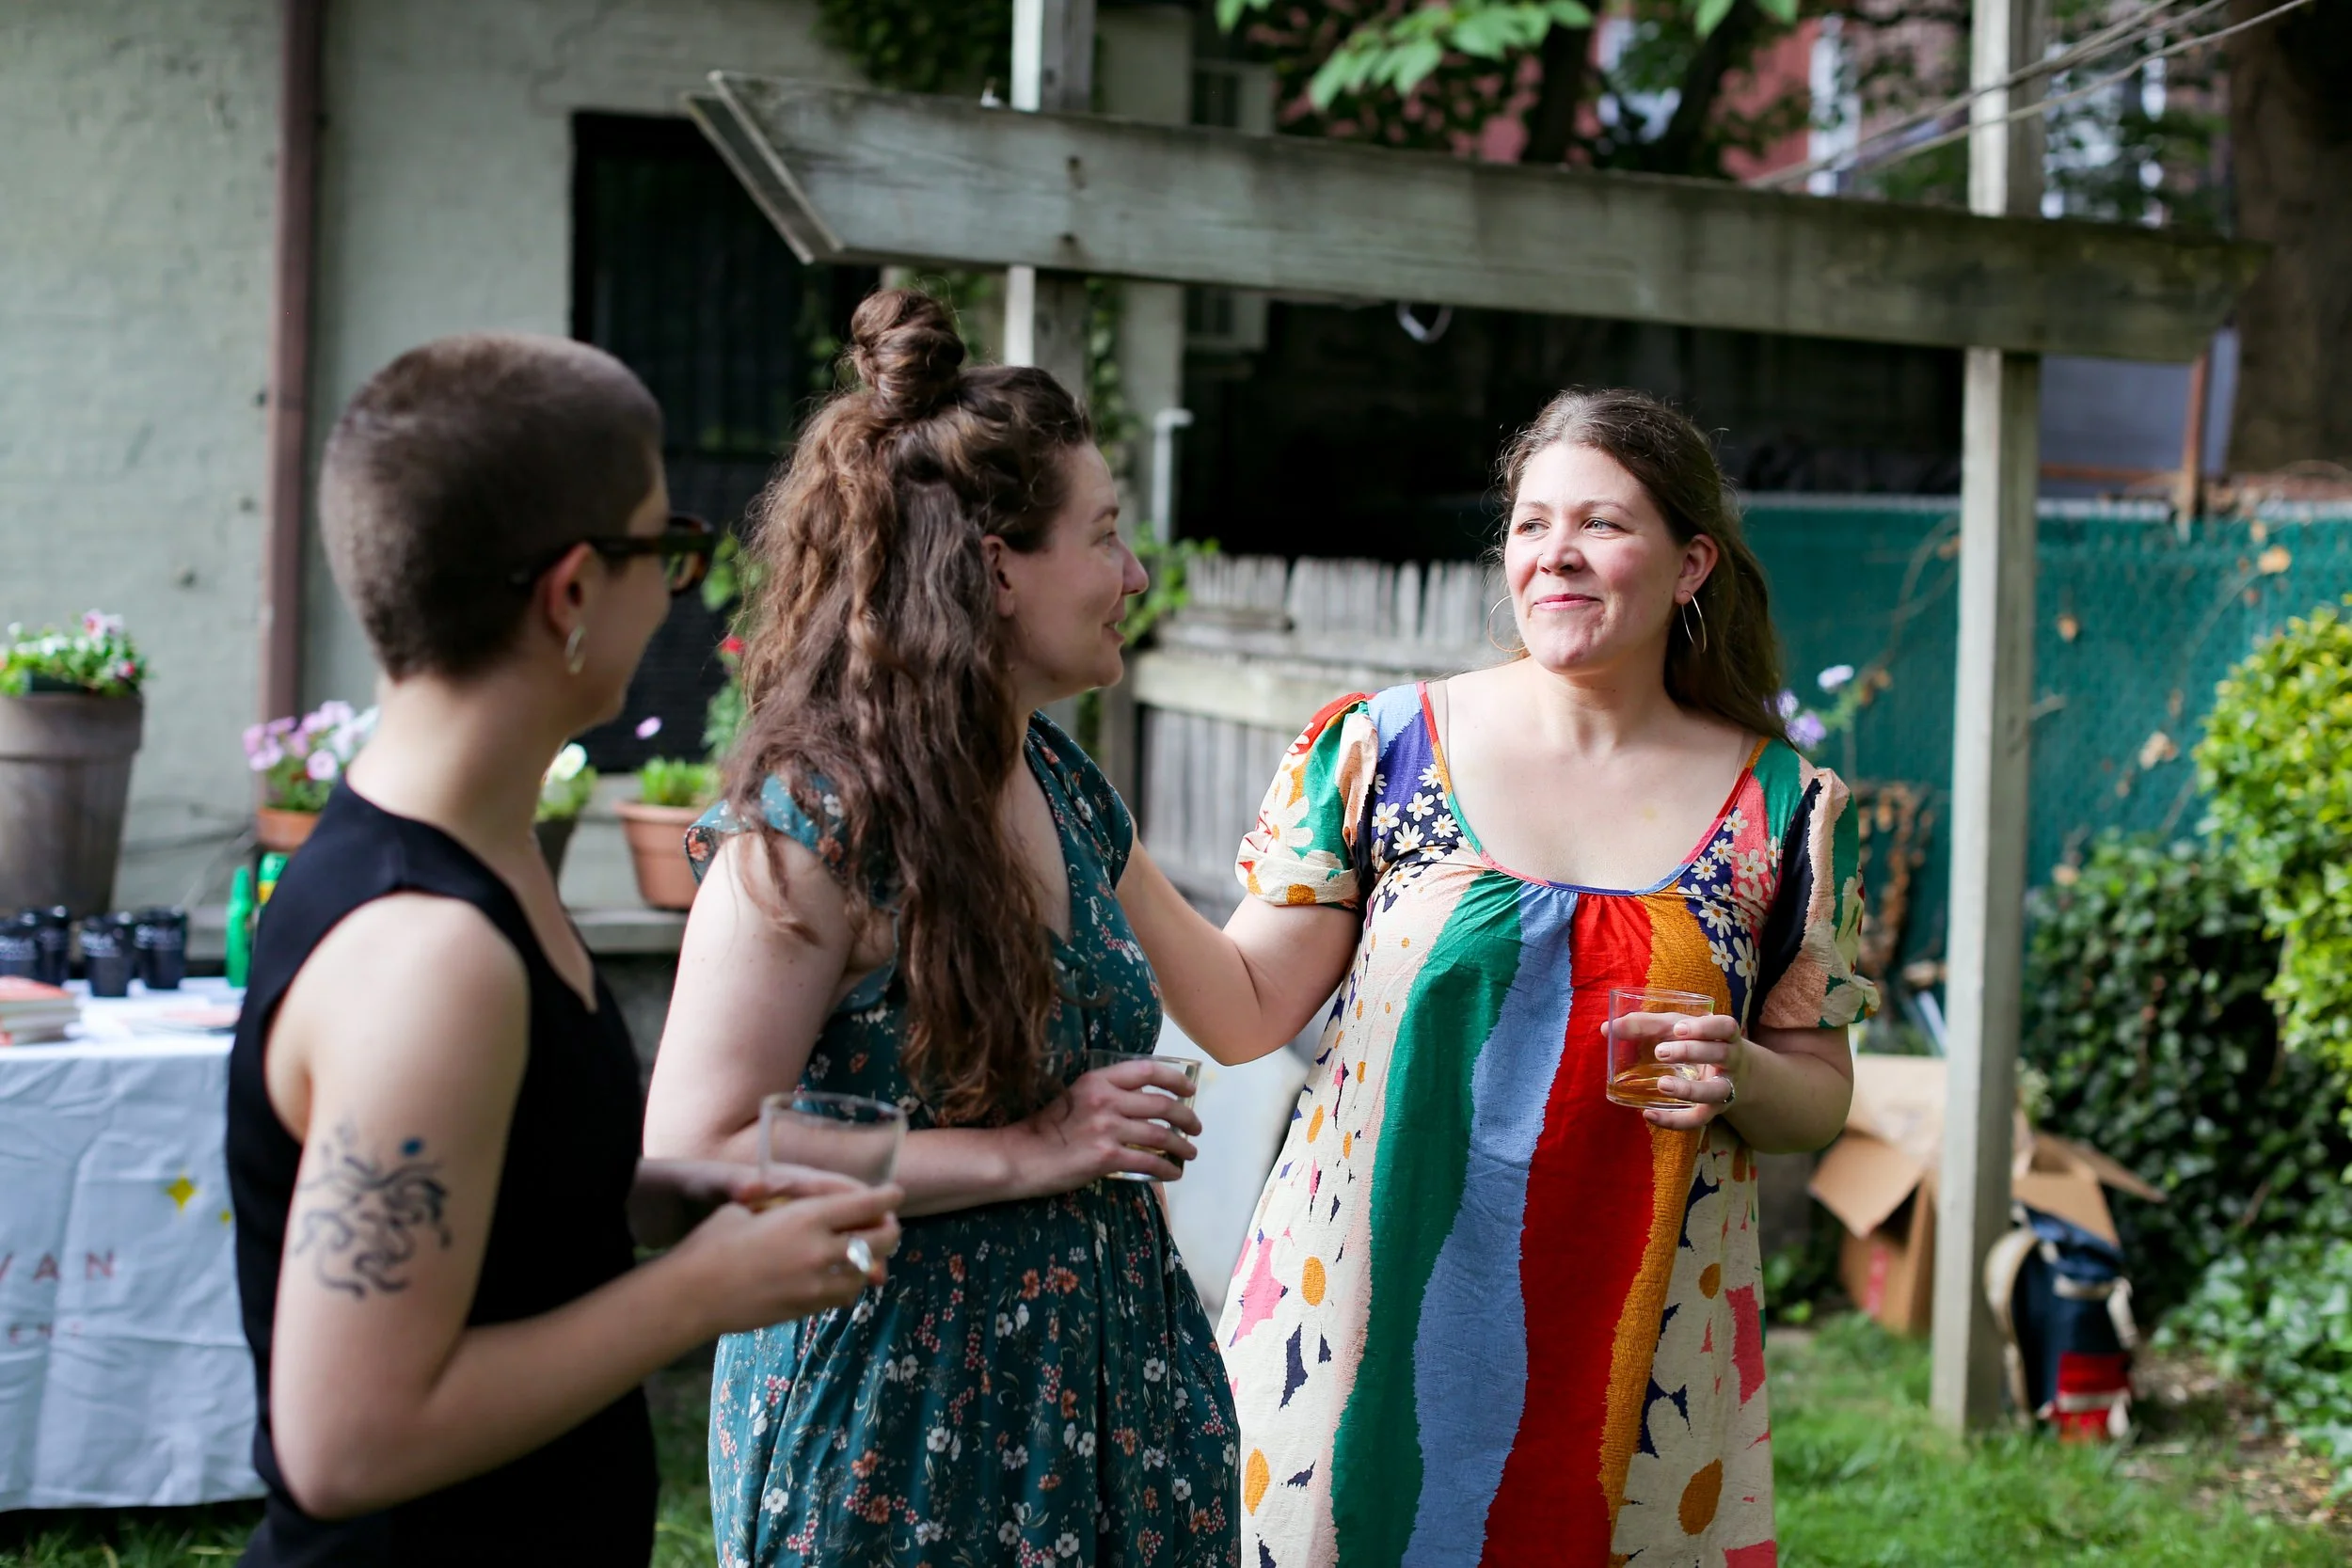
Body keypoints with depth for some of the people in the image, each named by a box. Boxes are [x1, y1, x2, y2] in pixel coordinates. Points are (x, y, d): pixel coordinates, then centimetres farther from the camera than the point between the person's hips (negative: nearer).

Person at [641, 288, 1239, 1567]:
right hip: (895, 1427, -7)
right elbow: (694, 1156, -23)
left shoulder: (1061, 783, 6)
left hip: (1088, 1394, 7)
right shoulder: (818, 817, -18)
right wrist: (1025, 1155, -21)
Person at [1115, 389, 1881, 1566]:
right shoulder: (1378, 747, -1)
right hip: (1363, 1318, 0)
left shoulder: (1778, 805, 2)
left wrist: (1742, 1077, -13)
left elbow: (1820, 1094, 9)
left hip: (1629, 1360, 1)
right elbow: (1244, 1014, -4)